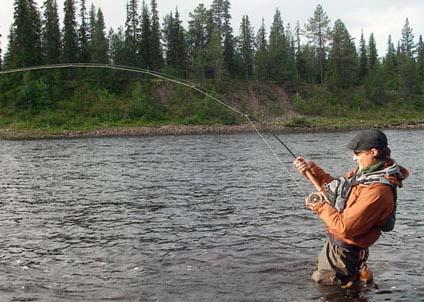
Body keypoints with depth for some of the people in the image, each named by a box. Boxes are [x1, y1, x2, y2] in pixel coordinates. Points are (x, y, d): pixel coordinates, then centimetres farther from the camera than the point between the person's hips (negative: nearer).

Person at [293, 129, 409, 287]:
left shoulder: (377, 191, -31)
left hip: (344, 249, -9)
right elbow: (335, 187, 11)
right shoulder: (366, 171, -2)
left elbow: (345, 227, -30)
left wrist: (320, 207, -16)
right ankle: (359, 273, 27)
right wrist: (312, 169, -2)